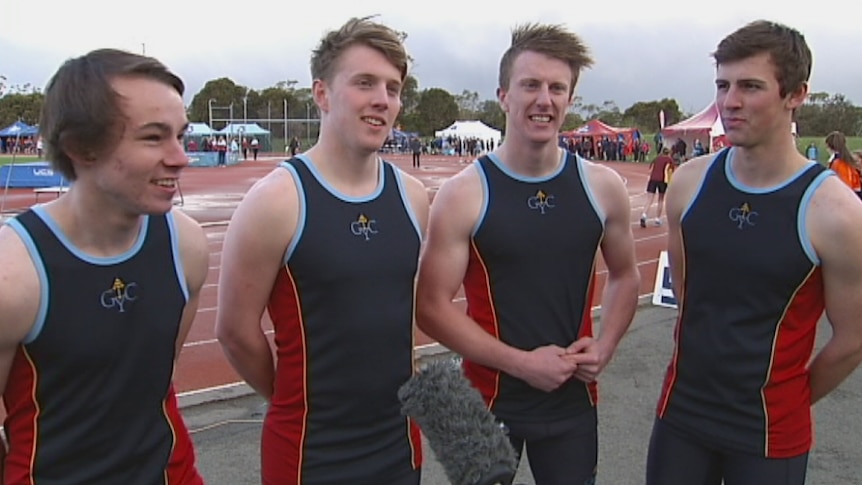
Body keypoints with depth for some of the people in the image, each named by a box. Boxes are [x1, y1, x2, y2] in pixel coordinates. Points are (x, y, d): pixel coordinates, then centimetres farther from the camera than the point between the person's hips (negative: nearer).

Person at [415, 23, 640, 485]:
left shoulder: (603, 187, -2)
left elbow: (624, 275, 12)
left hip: (573, 399, 3)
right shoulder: (462, 194, -12)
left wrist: (605, 345, -4)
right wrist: (521, 362, -17)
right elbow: (432, 306, -13)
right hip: (488, 399, -2)